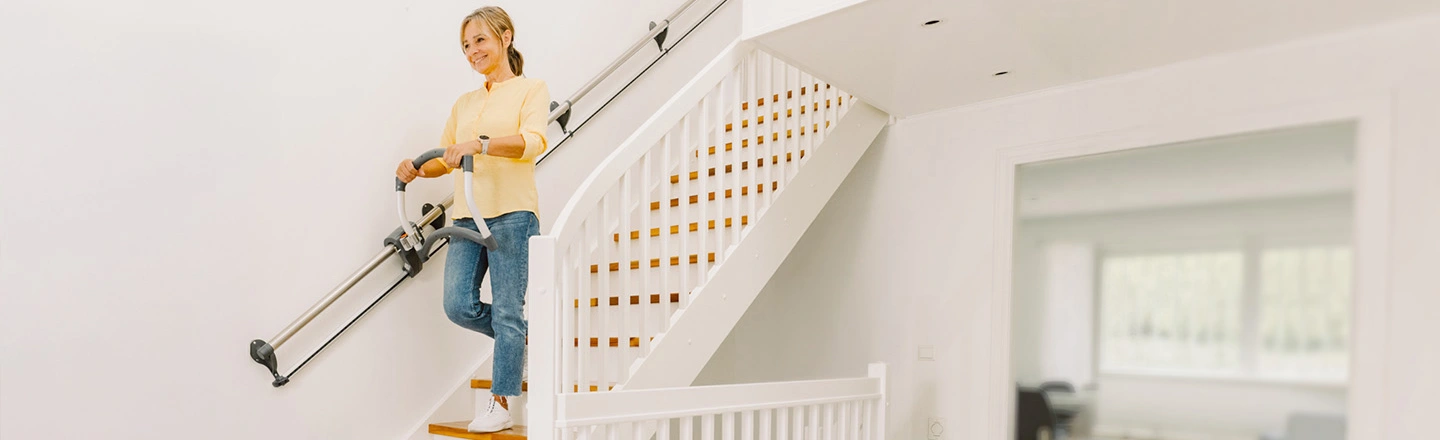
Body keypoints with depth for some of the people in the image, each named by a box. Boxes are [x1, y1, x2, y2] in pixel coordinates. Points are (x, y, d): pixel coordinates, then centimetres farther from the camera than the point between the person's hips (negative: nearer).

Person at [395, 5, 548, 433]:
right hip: (466, 217, 6)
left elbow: (534, 141, -16)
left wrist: (479, 143, -29)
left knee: (507, 311, -3)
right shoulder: (464, 103, 20)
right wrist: (417, 169, 2)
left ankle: (501, 405, 8)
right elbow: (446, 156, 23)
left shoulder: (531, 89, 2)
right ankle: (525, 338, 26)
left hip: (511, 213, -6)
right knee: (459, 306, 0)